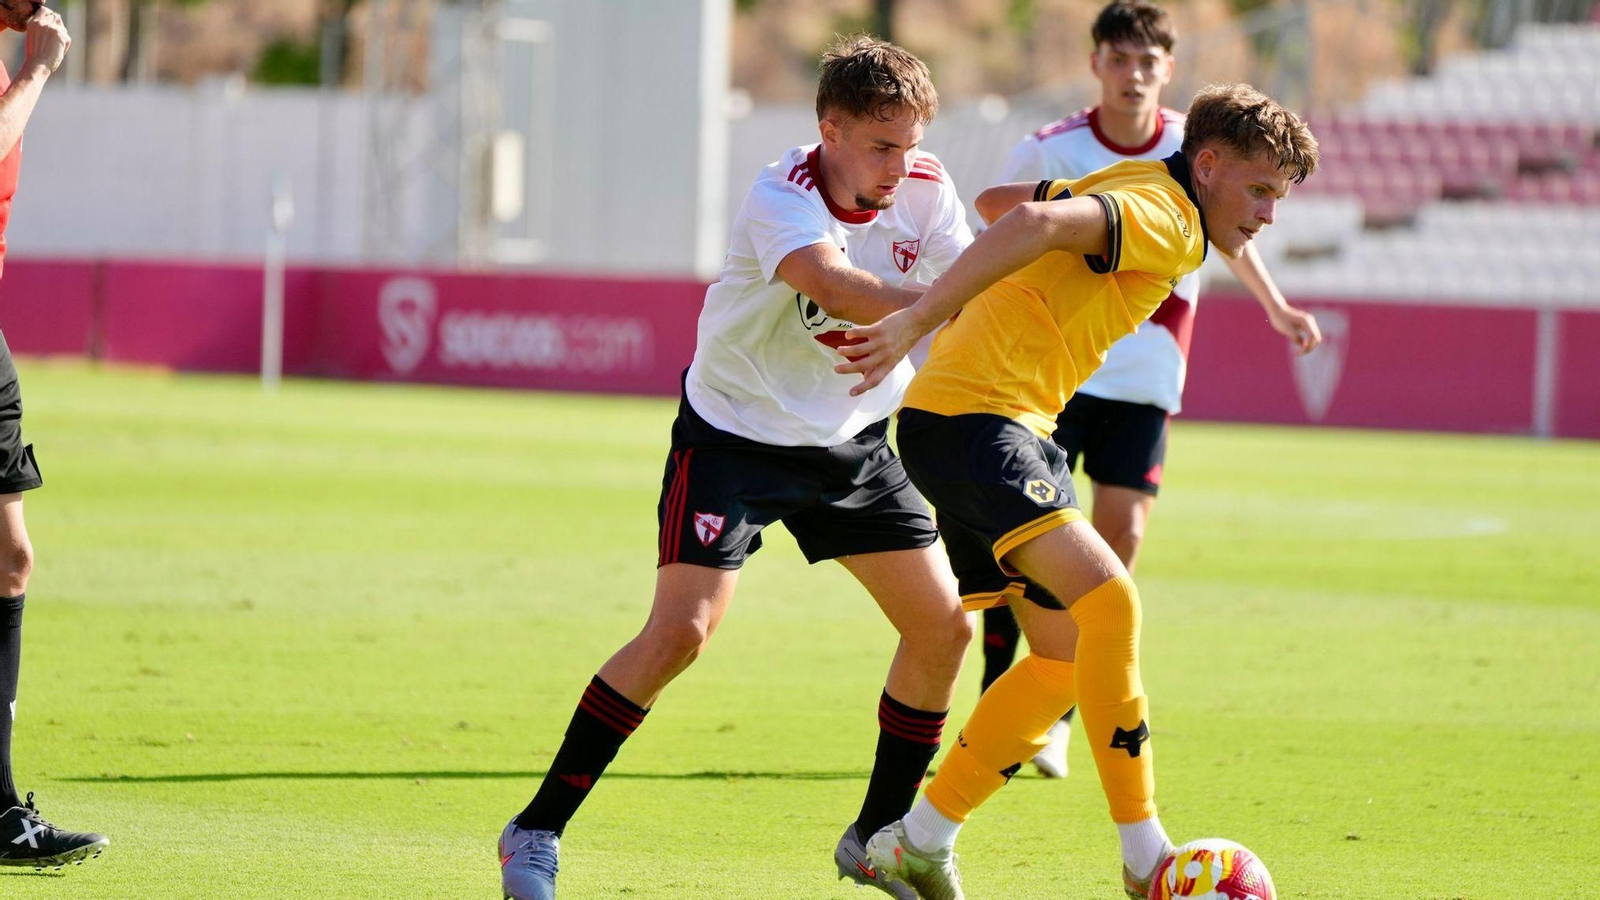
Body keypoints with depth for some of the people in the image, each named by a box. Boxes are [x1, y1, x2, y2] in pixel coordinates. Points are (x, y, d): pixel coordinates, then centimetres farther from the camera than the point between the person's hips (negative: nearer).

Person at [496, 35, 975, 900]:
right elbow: (835, 286, -47)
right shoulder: (781, 199, -28)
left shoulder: (924, 190, -10)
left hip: (851, 438, 6)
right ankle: (538, 830, -9)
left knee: (943, 624, 1)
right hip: (735, 430, -6)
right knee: (682, 628, -19)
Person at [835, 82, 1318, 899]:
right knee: (1107, 599, -24)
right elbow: (1035, 223, -29)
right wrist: (917, 322, -34)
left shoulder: (1131, 187, 19)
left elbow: (997, 203, 30)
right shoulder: (1164, 216, -12)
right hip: (974, 421, -11)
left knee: (1071, 654, 12)